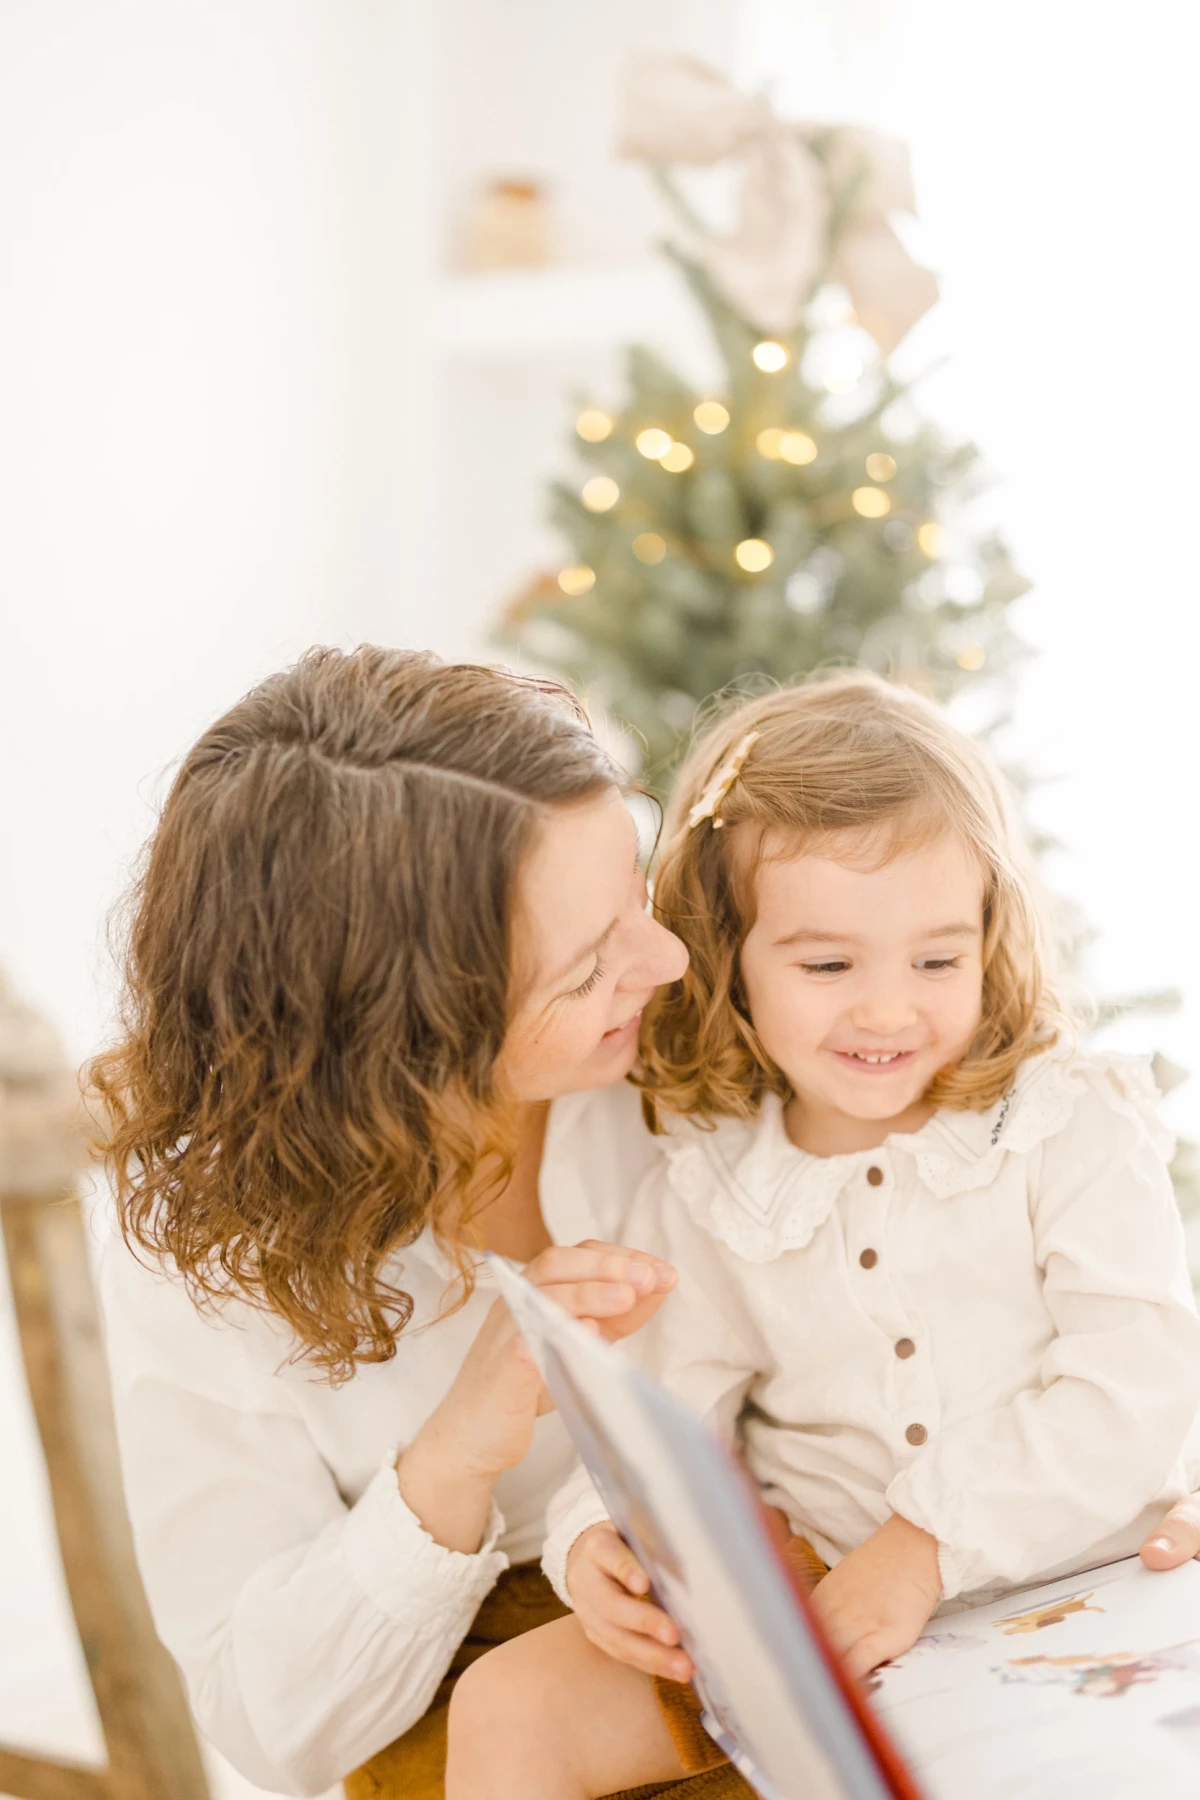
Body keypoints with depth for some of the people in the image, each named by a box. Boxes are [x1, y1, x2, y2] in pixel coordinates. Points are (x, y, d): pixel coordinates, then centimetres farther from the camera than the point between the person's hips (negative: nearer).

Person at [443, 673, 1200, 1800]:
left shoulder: (1073, 1126, -6)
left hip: (1083, 1574, -1)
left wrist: (929, 1542, -21)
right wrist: (597, 1539, -19)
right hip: (817, 1614, 2)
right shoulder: (700, 1200, 2)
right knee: (510, 1708, -11)